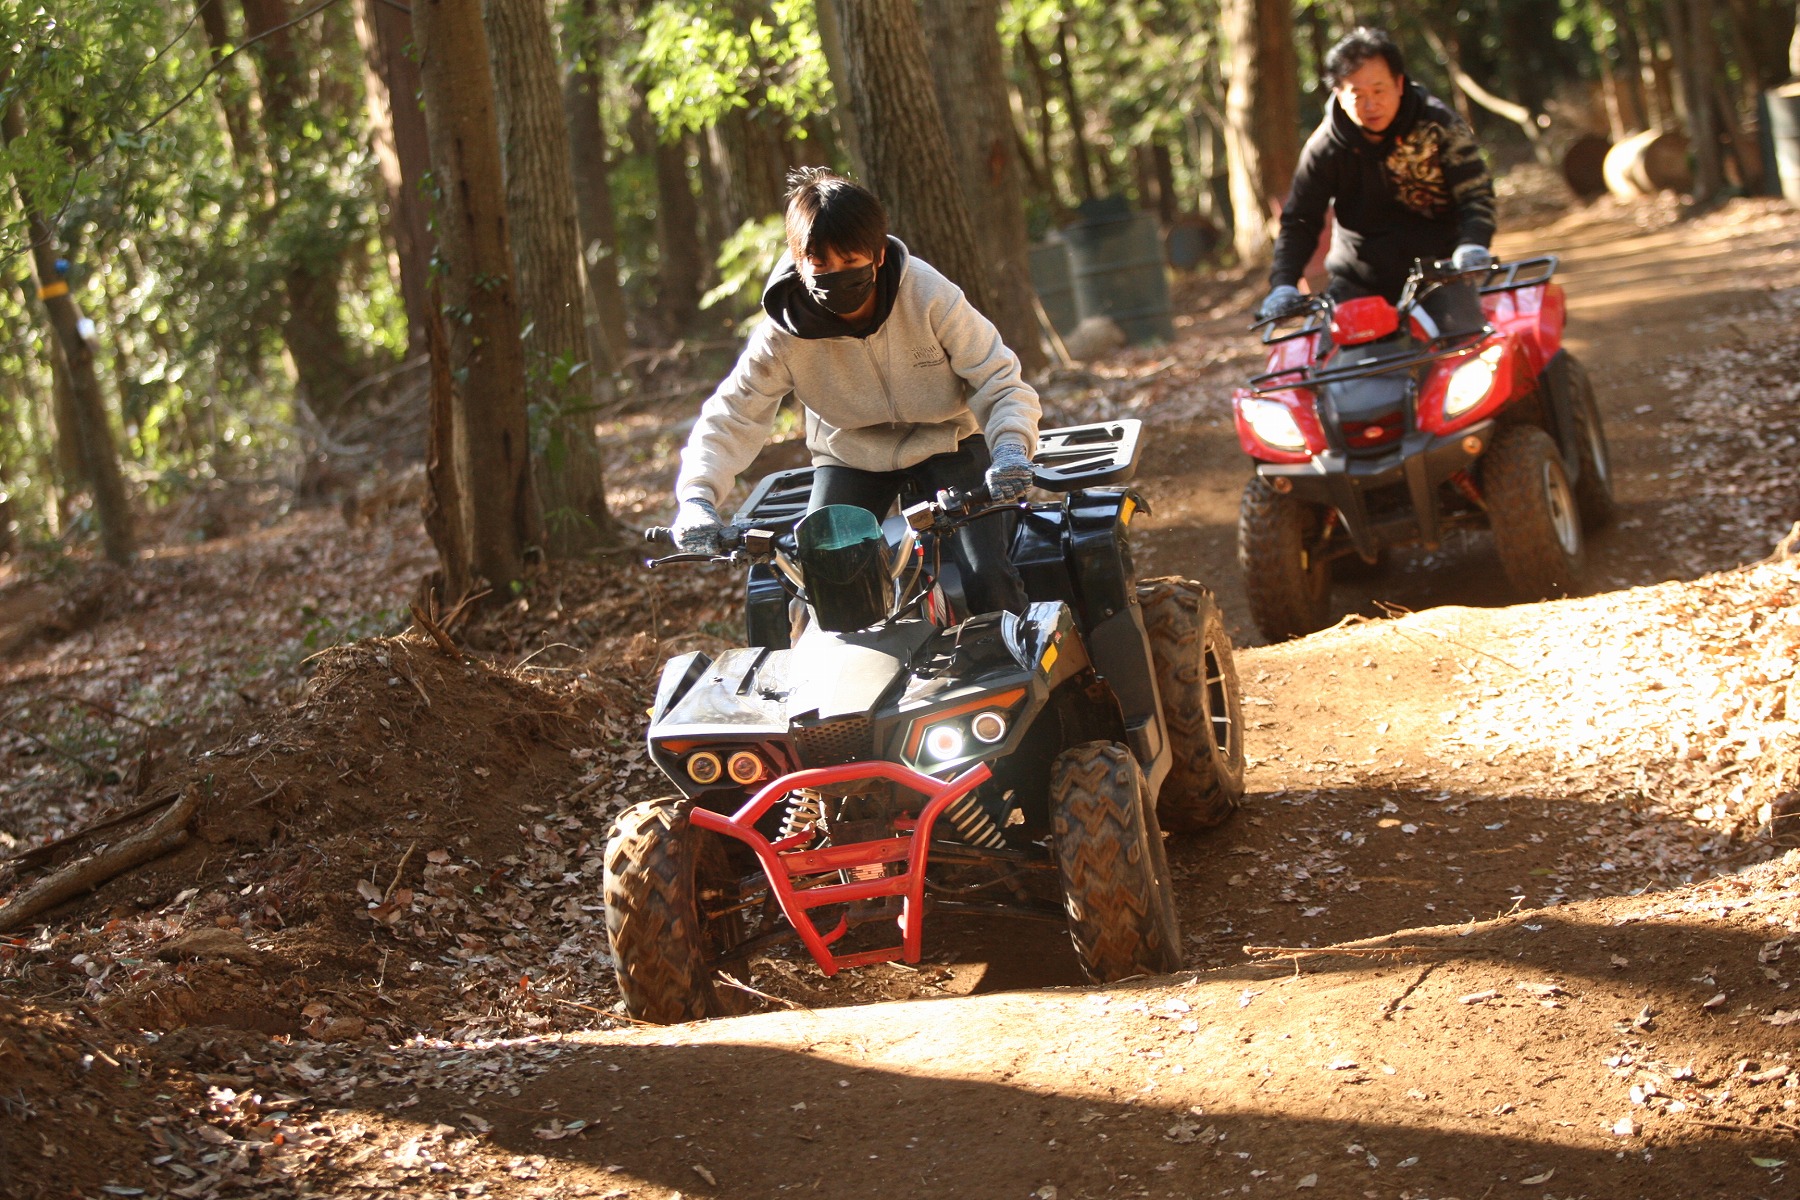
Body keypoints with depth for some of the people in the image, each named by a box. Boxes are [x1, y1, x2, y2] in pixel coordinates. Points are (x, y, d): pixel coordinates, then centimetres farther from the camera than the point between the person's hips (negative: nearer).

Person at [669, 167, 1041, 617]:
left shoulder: (929, 296, -23)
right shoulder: (785, 332, -20)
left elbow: (1000, 381, -20)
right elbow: (731, 415, -16)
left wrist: (1011, 447, -40)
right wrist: (697, 498, -33)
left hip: (945, 442, -1)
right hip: (849, 458, 2)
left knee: (988, 577, -19)